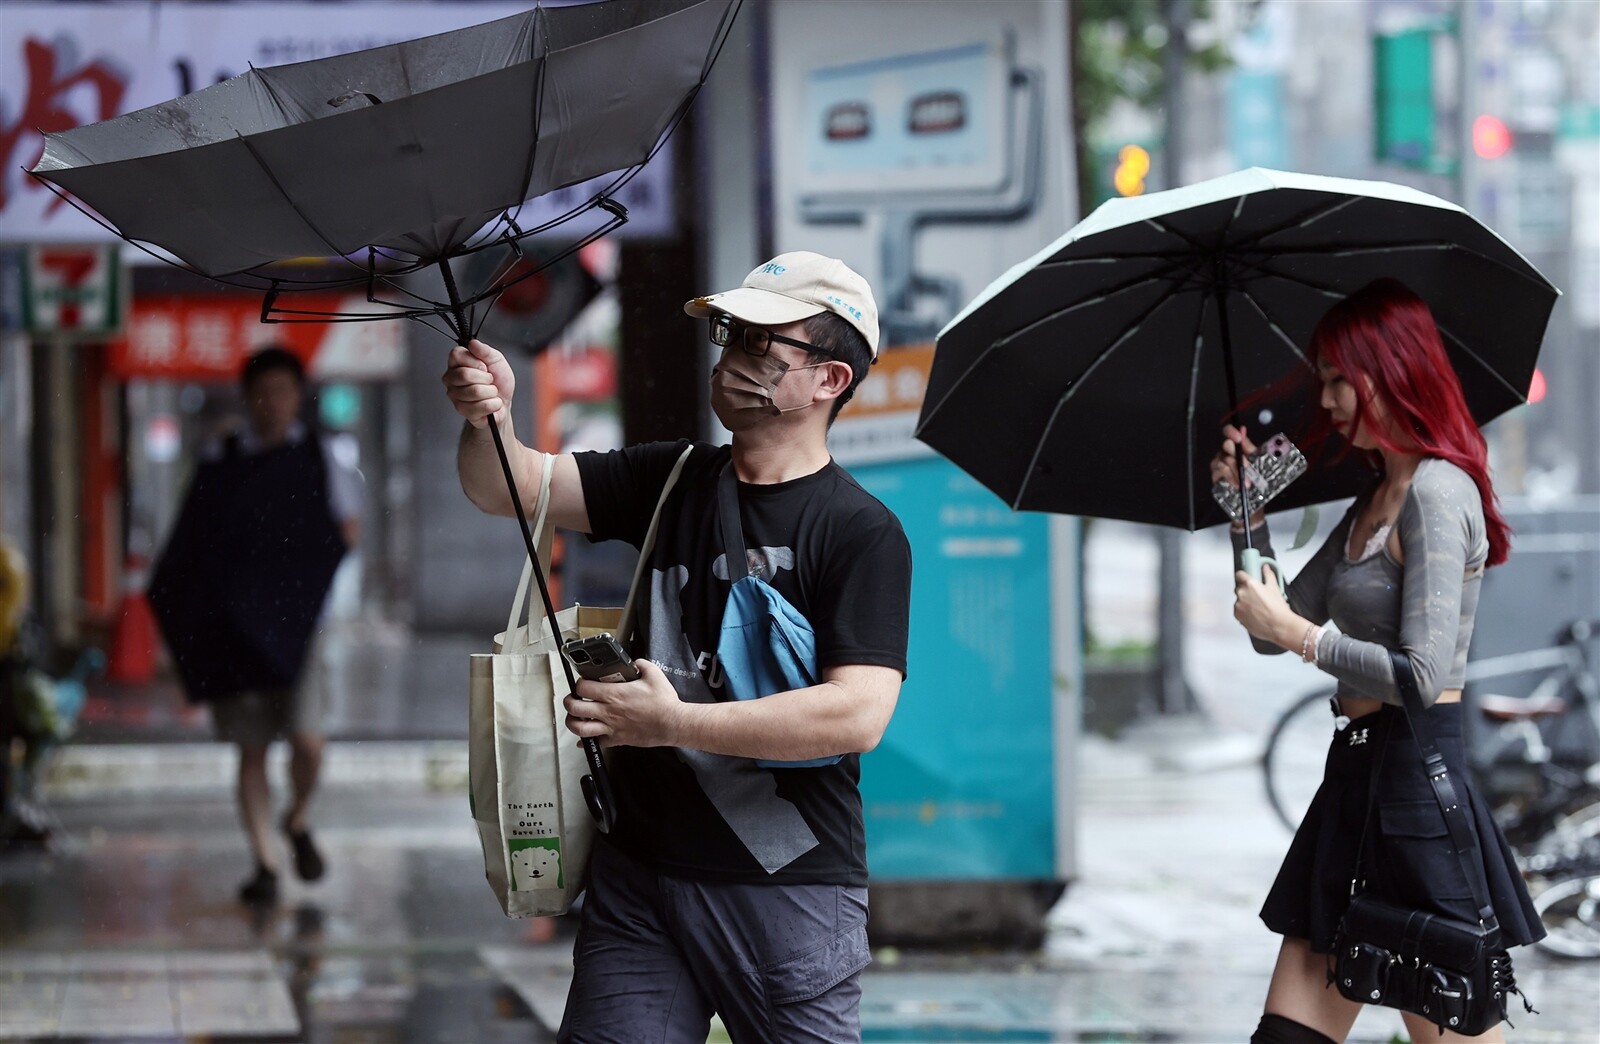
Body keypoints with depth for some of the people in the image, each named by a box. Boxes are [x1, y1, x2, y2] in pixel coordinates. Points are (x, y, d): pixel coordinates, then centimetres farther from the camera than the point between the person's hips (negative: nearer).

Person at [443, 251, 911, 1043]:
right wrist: (490, 422, -21)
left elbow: (859, 715, -19)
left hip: (790, 889, -5)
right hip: (638, 874, 5)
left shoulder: (864, 536, -7)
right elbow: (511, 488, 3)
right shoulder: (671, 480, 11)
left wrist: (675, 723, -23)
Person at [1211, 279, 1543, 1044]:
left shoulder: (1436, 491, -12)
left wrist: (1298, 633, -12)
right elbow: (1274, 629, 21)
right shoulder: (1373, 501, 16)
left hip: (1417, 777, -10)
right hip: (1356, 778, 10)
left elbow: (1425, 675, -21)